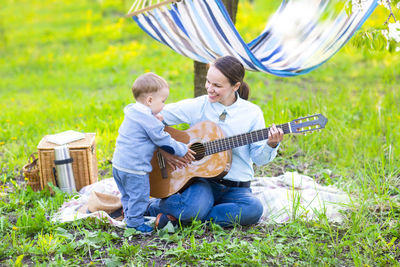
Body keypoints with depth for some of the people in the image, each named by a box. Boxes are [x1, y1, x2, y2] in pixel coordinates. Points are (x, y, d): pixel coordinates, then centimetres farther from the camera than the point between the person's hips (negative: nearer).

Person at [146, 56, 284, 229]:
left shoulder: (252, 113, 1)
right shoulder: (197, 106, -1)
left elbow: (258, 158, 1)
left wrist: (270, 146, -20)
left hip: (236, 187, 2)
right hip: (202, 179, -2)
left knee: (254, 209, -31)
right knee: (194, 207, -35)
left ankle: (177, 217, -19)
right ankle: (151, 206, 0)